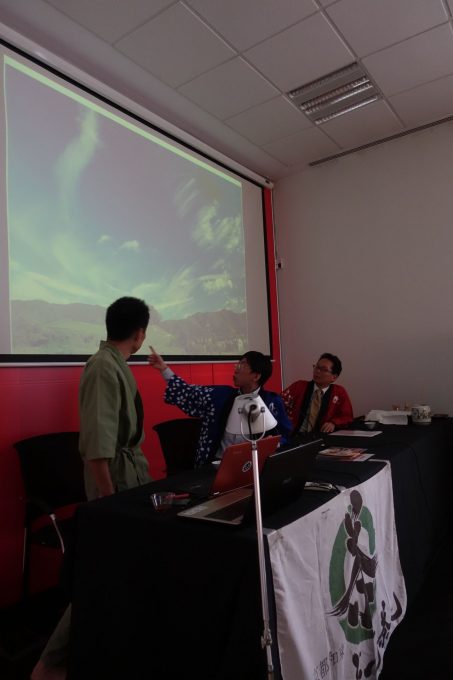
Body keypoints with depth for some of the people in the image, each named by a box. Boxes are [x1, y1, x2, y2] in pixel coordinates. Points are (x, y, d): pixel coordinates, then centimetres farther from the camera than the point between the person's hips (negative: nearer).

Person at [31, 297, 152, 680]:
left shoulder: (118, 364, 6)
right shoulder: (104, 367, -23)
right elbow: (96, 442, -26)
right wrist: (108, 499, -23)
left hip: (134, 468, 9)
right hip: (114, 474, -9)